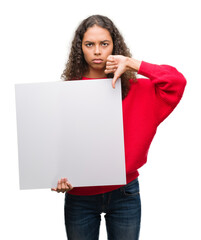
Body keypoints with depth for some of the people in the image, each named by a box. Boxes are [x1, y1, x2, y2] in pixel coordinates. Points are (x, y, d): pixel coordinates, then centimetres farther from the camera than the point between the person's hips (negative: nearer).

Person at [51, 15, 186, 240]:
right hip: (79, 196, 0)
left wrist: (131, 63, -16)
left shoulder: (135, 90, -3)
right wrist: (59, 178, -20)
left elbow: (177, 82, -14)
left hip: (124, 194, 0)